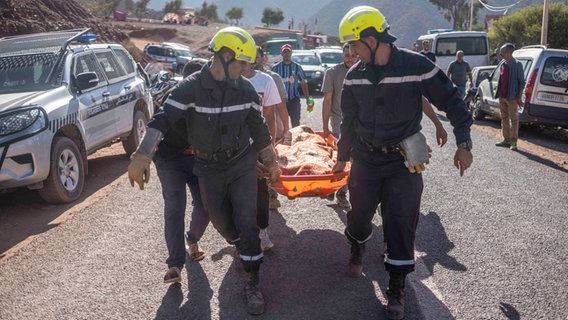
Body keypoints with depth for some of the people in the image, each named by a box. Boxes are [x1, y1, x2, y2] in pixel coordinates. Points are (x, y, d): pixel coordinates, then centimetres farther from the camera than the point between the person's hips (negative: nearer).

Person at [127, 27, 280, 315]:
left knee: (246, 222, -4)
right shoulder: (190, 88, -17)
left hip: (242, 164, 1)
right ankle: (242, 249, 47)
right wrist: (142, 156, -38)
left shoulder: (246, 89, -5)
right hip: (209, 169, -1)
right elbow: (162, 120, -25)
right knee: (222, 222, 12)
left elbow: (259, 128, 7)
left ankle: (253, 283, 10)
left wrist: (270, 162, 12)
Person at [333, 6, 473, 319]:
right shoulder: (354, 76, -2)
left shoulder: (416, 65, -15)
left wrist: (463, 144, -7)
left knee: (401, 223, -1)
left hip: (404, 161, -3)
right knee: (359, 213, 10)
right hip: (365, 158, 3)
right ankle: (357, 248, 45)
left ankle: (396, 288, 16)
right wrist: (343, 157, 17)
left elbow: (451, 101, -6)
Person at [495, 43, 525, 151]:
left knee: (513, 119, -2)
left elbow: (522, 82, -9)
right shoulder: (503, 65, 11)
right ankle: (506, 140, 22)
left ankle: (513, 142, 1)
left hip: (512, 97, -8)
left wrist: (519, 98, -13)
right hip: (502, 97, 8)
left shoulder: (517, 65, -9)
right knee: (504, 118, 13)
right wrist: (499, 94, 13)